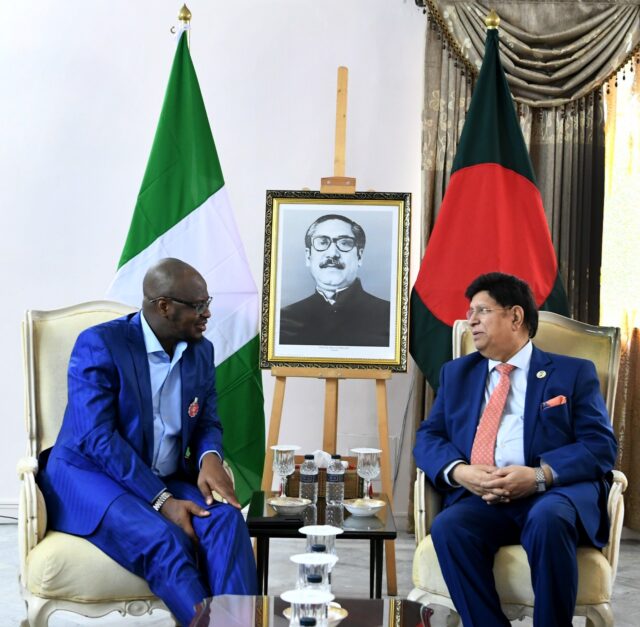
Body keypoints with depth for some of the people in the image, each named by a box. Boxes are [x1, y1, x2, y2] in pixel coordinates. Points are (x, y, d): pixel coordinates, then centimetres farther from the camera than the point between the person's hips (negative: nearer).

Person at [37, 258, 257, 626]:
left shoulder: (201, 351, 6)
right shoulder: (99, 345, -14)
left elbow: (208, 423, 13)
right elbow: (97, 438, -20)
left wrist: (210, 457, -14)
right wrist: (161, 500, -26)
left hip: (166, 480, 5)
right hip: (90, 476, -5)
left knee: (227, 520, -26)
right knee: (164, 540, -34)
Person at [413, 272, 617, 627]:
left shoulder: (573, 372, 12)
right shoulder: (456, 373, 23)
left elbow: (600, 446, 1)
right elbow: (428, 438, 13)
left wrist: (540, 475, -17)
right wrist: (459, 471, -10)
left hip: (556, 492, -2)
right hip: (480, 498, 3)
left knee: (548, 520, -37)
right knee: (448, 527, -31)